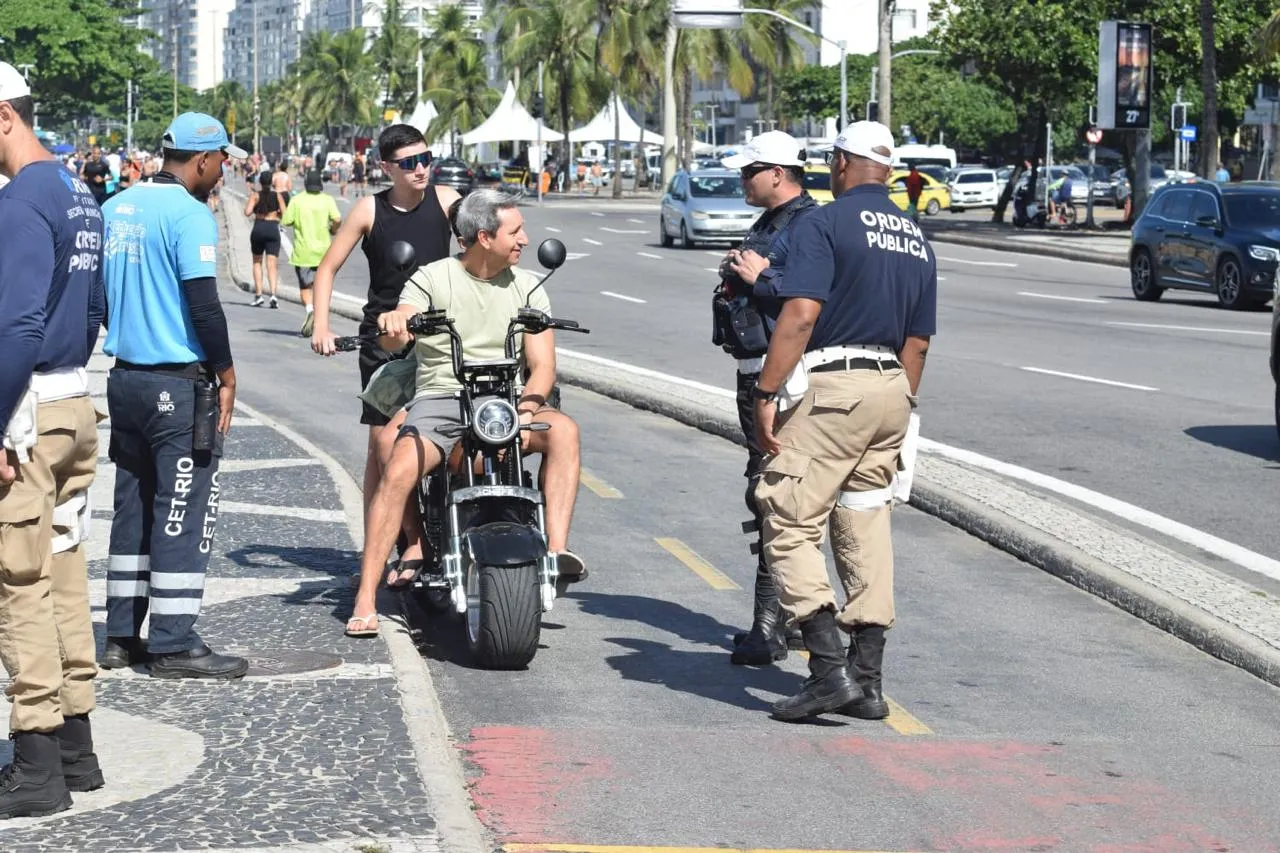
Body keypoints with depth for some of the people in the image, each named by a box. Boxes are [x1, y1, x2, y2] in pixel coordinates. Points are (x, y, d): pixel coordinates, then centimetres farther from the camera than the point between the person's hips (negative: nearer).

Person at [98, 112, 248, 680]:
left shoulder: (116, 207, 9)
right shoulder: (190, 215, -14)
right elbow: (203, 303, -18)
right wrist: (226, 375, -9)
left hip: (124, 377, 8)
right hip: (179, 386, -8)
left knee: (133, 507, 13)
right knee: (184, 512, -2)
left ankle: (122, 637, 16)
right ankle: (174, 644, -1)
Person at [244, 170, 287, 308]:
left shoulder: (255, 195, -1)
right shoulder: (278, 195, 3)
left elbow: (248, 212, -11)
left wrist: (247, 204, 10)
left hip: (258, 228, 0)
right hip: (273, 229, 0)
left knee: (257, 262, 17)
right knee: (272, 265, -3)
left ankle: (258, 294, 9)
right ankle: (273, 294, -21)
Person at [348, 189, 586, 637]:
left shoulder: (527, 286, 11)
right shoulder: (434, 278, 3)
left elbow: (543, 363, 6)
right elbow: (394, 339, -11)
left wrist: (526, 409, -15)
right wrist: (392, 323, -37)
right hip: (440, 398, -2)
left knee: (563, 429, -28)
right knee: (398, 472, -27)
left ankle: (557, 549, -34)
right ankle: (365, 597, -22)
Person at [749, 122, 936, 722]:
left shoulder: (827, 223, -7)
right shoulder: (918, 240, 16)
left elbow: (801, 312, -18)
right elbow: (918, 342, 18)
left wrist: (767, 394, -16)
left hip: (832, 386, -7)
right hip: (890, 390, 7)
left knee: (789, 526, -5)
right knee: (866, 531, 11)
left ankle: (829, 667, -15)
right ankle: (867, 680, 10)